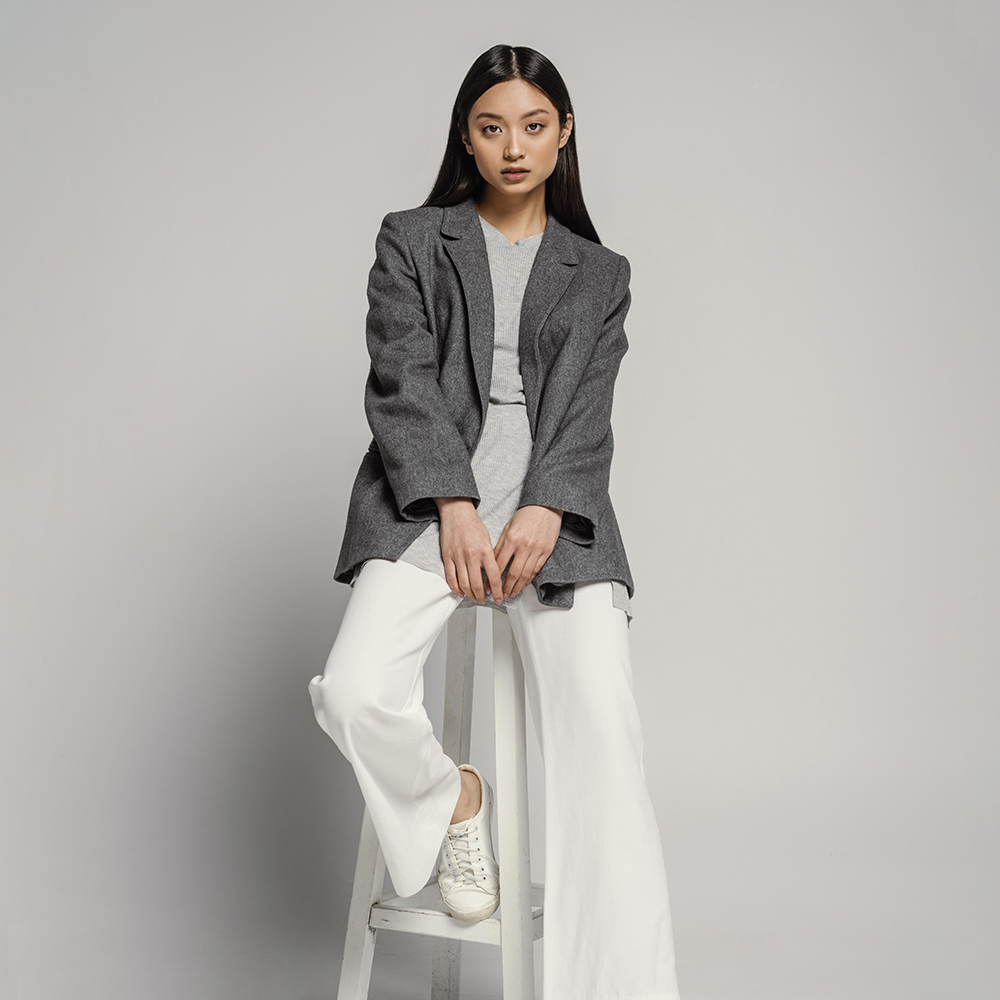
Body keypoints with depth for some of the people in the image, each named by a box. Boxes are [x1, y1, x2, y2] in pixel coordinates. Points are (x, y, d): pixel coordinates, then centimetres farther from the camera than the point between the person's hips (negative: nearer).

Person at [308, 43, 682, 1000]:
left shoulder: (600, 274, 21)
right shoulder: (411, 241, 17)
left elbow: (586, 414, 8)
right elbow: (401, 378, 3)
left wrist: (543, 513, -12)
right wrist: (455, 506, -12)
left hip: (553, 504, 1)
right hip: (432, 497, 0)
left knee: (605, 737, -18)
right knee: (356, 694, -24)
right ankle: (453, 800, 8)